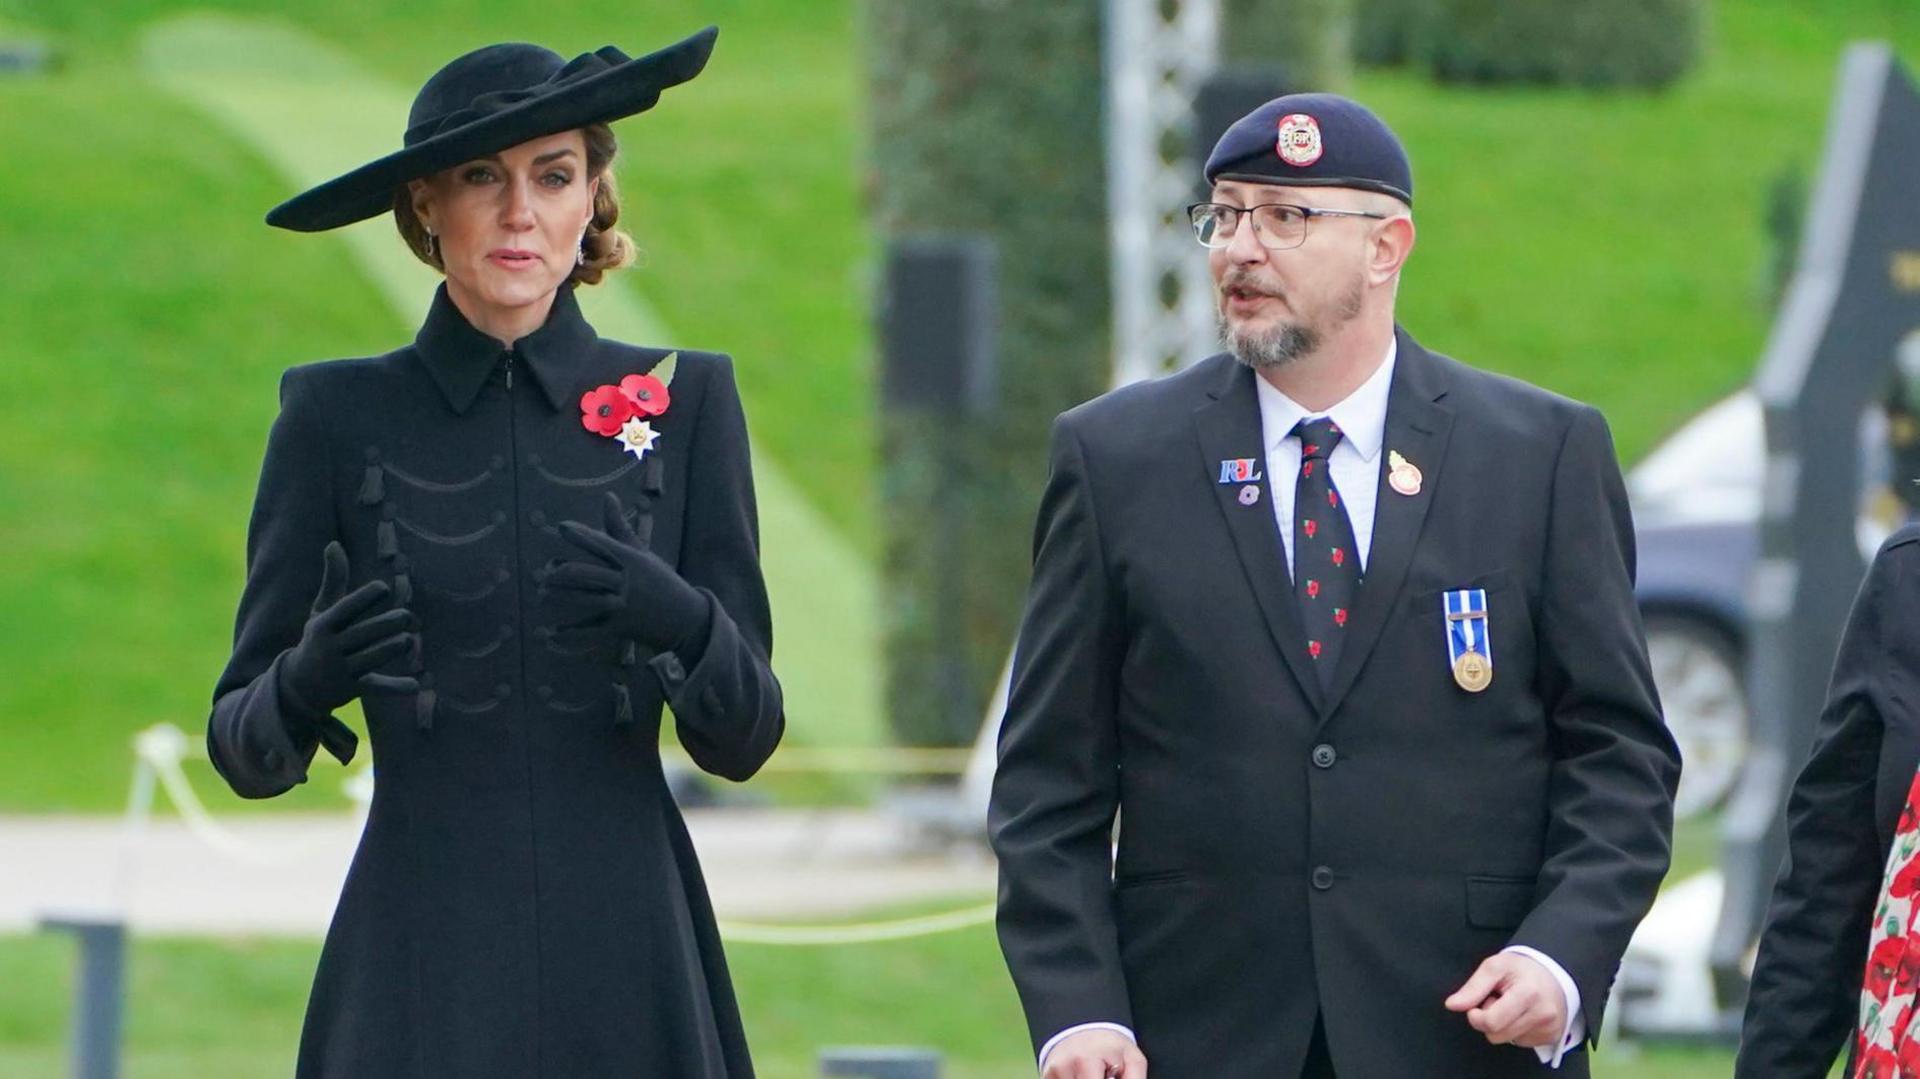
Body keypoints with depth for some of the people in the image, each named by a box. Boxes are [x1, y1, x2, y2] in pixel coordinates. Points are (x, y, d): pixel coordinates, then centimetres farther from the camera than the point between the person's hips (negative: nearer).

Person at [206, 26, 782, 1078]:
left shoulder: (684, 402, 8)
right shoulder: (340, 416, 5)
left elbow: (744, 736, 6)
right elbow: (244, 749, 5)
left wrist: (686, 625, -16)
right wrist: (308, 681, -18)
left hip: (630, 964, 1)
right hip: (421, 975, -1)